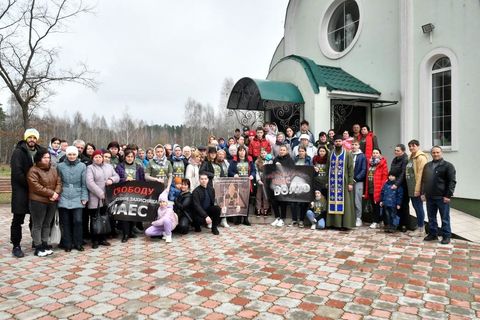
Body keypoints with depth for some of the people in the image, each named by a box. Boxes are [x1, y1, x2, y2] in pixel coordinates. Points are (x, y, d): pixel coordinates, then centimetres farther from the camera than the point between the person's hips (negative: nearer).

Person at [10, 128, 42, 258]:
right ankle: (16, 246, 9)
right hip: (21, 190, -5)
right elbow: (17, 172, -14)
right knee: (18, 219, 2)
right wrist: (29, 184, -14)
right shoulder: (18, 152, -6)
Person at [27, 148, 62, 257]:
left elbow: (59, 182, 6)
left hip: (52, 201, 6)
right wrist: (51, 193, -18)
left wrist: (56, 193, -12)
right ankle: (38, 247, 8)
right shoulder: (33, 171, -9)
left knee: (47, 224, 12)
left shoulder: (53, 169, 11)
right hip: (38, 201, -6)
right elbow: (36, 187, -18)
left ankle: (45, 244, 21)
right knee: (37, 225, 2)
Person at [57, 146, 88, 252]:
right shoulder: (60, 166, 5)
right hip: (64, 198, 1)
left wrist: (84, 197, -2)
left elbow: (84, 183, 3)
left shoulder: (82, 166, 3)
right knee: (65, 222, 4)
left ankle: (78, 243, 9)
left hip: (77, 198, -1)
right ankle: (67, 244, 17)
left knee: (78, 221, -6)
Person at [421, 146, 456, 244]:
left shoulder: (448, 165, -4)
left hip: (442, 197, -5)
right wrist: (423, 192, 11)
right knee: (431, 218, 13)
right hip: (429, 197, 6)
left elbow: (452, 181, -9)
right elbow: (423, 180, 18)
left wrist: (448, 195, -14)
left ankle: (446, 236, 13)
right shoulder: (427, 166, 14)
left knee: (445, 218, 3)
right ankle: (433, 234, 24)